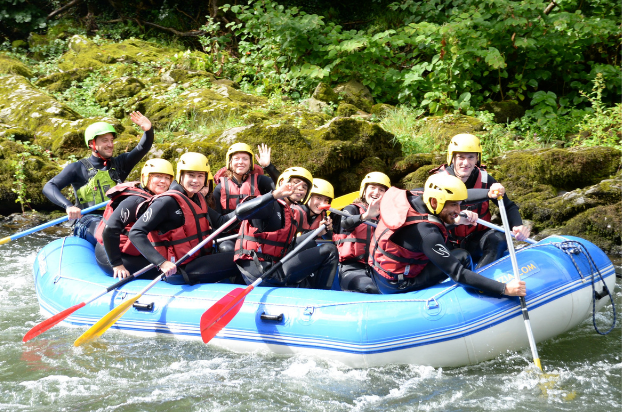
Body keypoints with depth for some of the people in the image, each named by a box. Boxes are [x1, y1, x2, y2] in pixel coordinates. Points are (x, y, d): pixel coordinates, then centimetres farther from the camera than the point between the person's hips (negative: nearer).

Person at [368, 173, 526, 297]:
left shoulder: (412, 200, -5)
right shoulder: (427, 233, -30)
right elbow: (458, 274, -30)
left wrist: (454, 221, 0)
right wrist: (504, 289, -32)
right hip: (395, 287, -9)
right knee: (462, 257, -10)